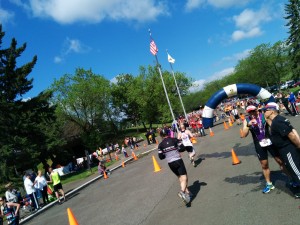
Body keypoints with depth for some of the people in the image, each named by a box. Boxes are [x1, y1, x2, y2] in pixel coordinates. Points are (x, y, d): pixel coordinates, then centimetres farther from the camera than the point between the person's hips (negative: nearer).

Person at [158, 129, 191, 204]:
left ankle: (187, 192, 23)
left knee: (180, 177, 18)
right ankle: (182, 192, -30)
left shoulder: (160, 145, 1)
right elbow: (182, 148, -4)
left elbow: (161, 157, 1)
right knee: (184, 177, -6)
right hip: (178, 161, -3)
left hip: (170, 163, 3)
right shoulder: (174, 140, -4)